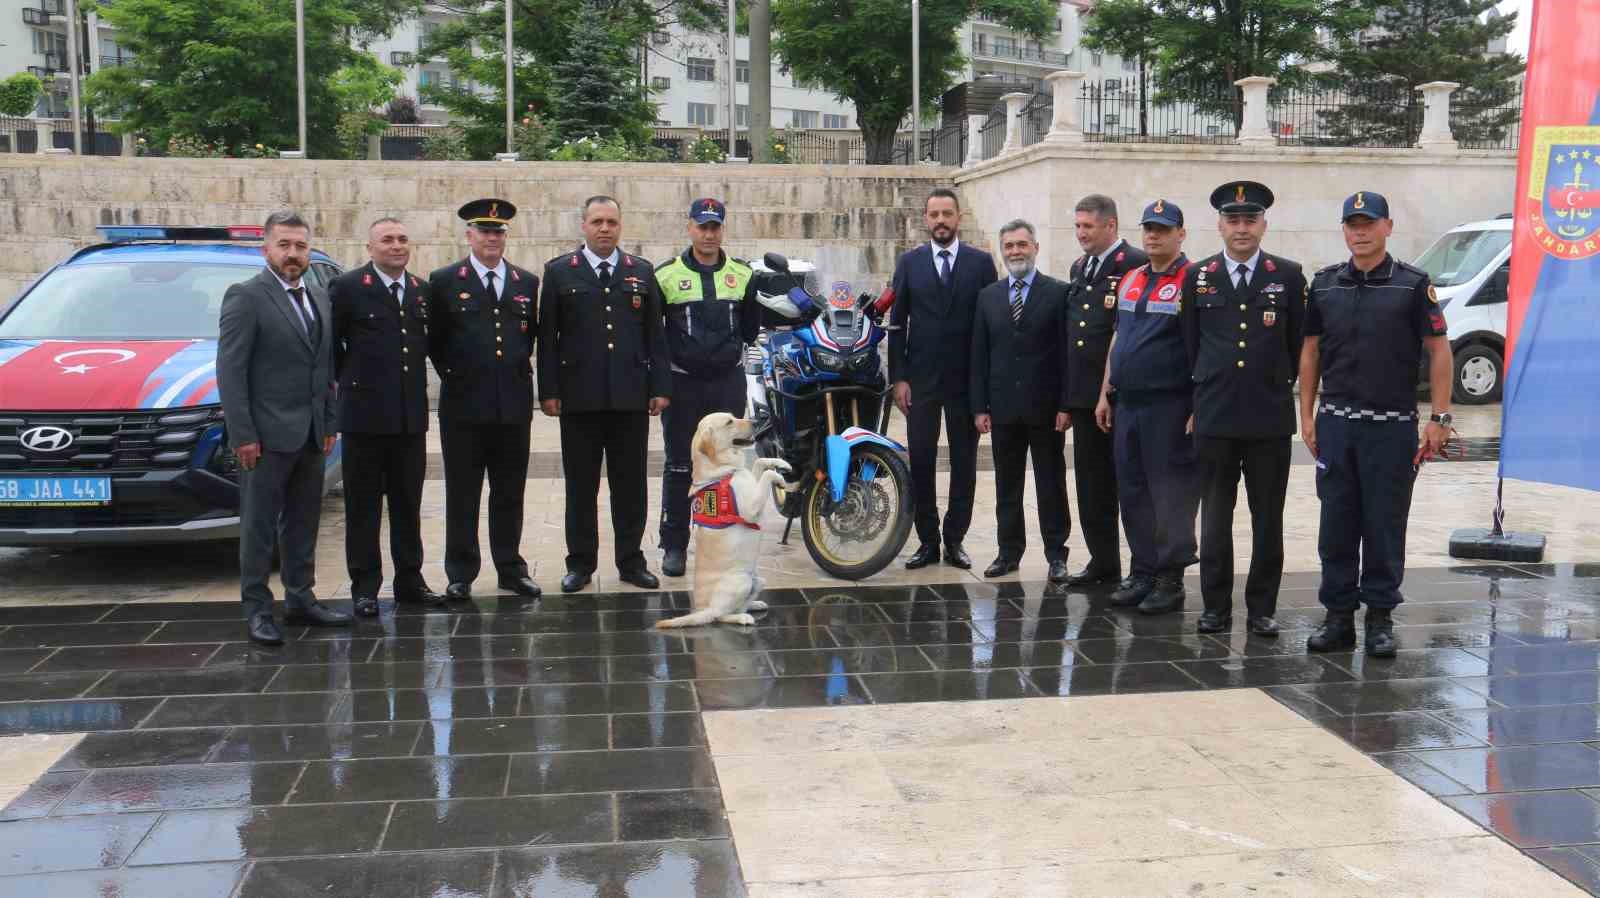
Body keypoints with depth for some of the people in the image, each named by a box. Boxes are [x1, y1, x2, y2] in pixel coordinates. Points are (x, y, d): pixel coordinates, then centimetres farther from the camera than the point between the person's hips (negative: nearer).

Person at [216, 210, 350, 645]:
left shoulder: (319, 299, 14)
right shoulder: (245, 296, -8)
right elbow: (230, 370, -12)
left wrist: (330, 424, 12)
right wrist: (242, 434, -16)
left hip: (310, 435, 7)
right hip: (267, 434, -7)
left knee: (304, 523, 13)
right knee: (259, 526, 1)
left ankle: (301, 599, 23)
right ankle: (257, 610, 7)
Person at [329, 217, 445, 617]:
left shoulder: (422, 291, 10)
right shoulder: (347, 287, -6)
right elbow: (328, 343, -1)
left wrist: (415, 381, 11)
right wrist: (350, 378, 2)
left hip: (411, 415, 5)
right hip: (365, 414, -4)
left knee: (408, 505, 12)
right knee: (363, 507, 4)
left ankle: (409, 579, 21)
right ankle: (365, 587, 11)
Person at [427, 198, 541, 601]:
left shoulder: (527, 282, 10)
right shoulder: (444, 281, 1)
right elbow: (434, 339, 6)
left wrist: (518, 369, 8)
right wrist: (451, 373, 3)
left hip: (514, 404, 3)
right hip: (464, 403, -2)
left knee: (510, 492, 9)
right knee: (462, 493, 4)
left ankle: (511, 567, 20)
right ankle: (461, 574, 12)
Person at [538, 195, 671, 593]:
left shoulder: (642, 272, 12)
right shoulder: (559, 272, 6)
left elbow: (655, 334, 10)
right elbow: (547, 336, 3)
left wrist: (660, 386, 3)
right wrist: (548, 390, -4)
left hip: (631, 396, 2)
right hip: (580, 396, -1)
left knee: (630, 484, 6)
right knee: (581, 485, 4)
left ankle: (631, 561, 16)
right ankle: (580, 563, 14)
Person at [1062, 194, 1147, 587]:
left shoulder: (1136, 264, -10)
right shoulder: (1079, 268, 16)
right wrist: (1068, 394, 15)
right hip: (1084, 393, 8)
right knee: (1091, 481, 12)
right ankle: (1103, 562, 22)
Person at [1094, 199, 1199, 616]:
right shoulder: (1130, 280, 15)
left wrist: (1198, 409, -14)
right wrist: (1105, 393, 17)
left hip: (1169, 409, -7)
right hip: (1126, 406, 7)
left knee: (1171, 495, 0)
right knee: (1132, 493, 11)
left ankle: (1170, 581, 9)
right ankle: (1143, 573, 21)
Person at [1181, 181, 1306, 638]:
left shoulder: (1288, 275, 4)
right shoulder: (1199, 277, 7)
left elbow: (1298, 343, 9)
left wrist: (1278, 388, 10)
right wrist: (1202, 396, 11)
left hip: (1270, 417, -1)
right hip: (1214, 417, 1)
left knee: (1268, 518, 4)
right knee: (1215, 515, 5)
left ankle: (1262, 608, 14)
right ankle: (1216, 607, 14)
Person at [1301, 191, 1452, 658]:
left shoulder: (1412, 285, -2)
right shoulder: (1324, 285, 7)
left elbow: (1439, 351, -2)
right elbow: (1310, 351, 12)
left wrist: (1439, 418, -7)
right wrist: (1307, 416, 7)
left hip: (1392, 426, -3)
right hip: (1335, 423, 3)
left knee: (1385, 526, 3)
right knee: (1336, 526, 6)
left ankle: (1380, 618, 14)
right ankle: (1338, 615, 15)